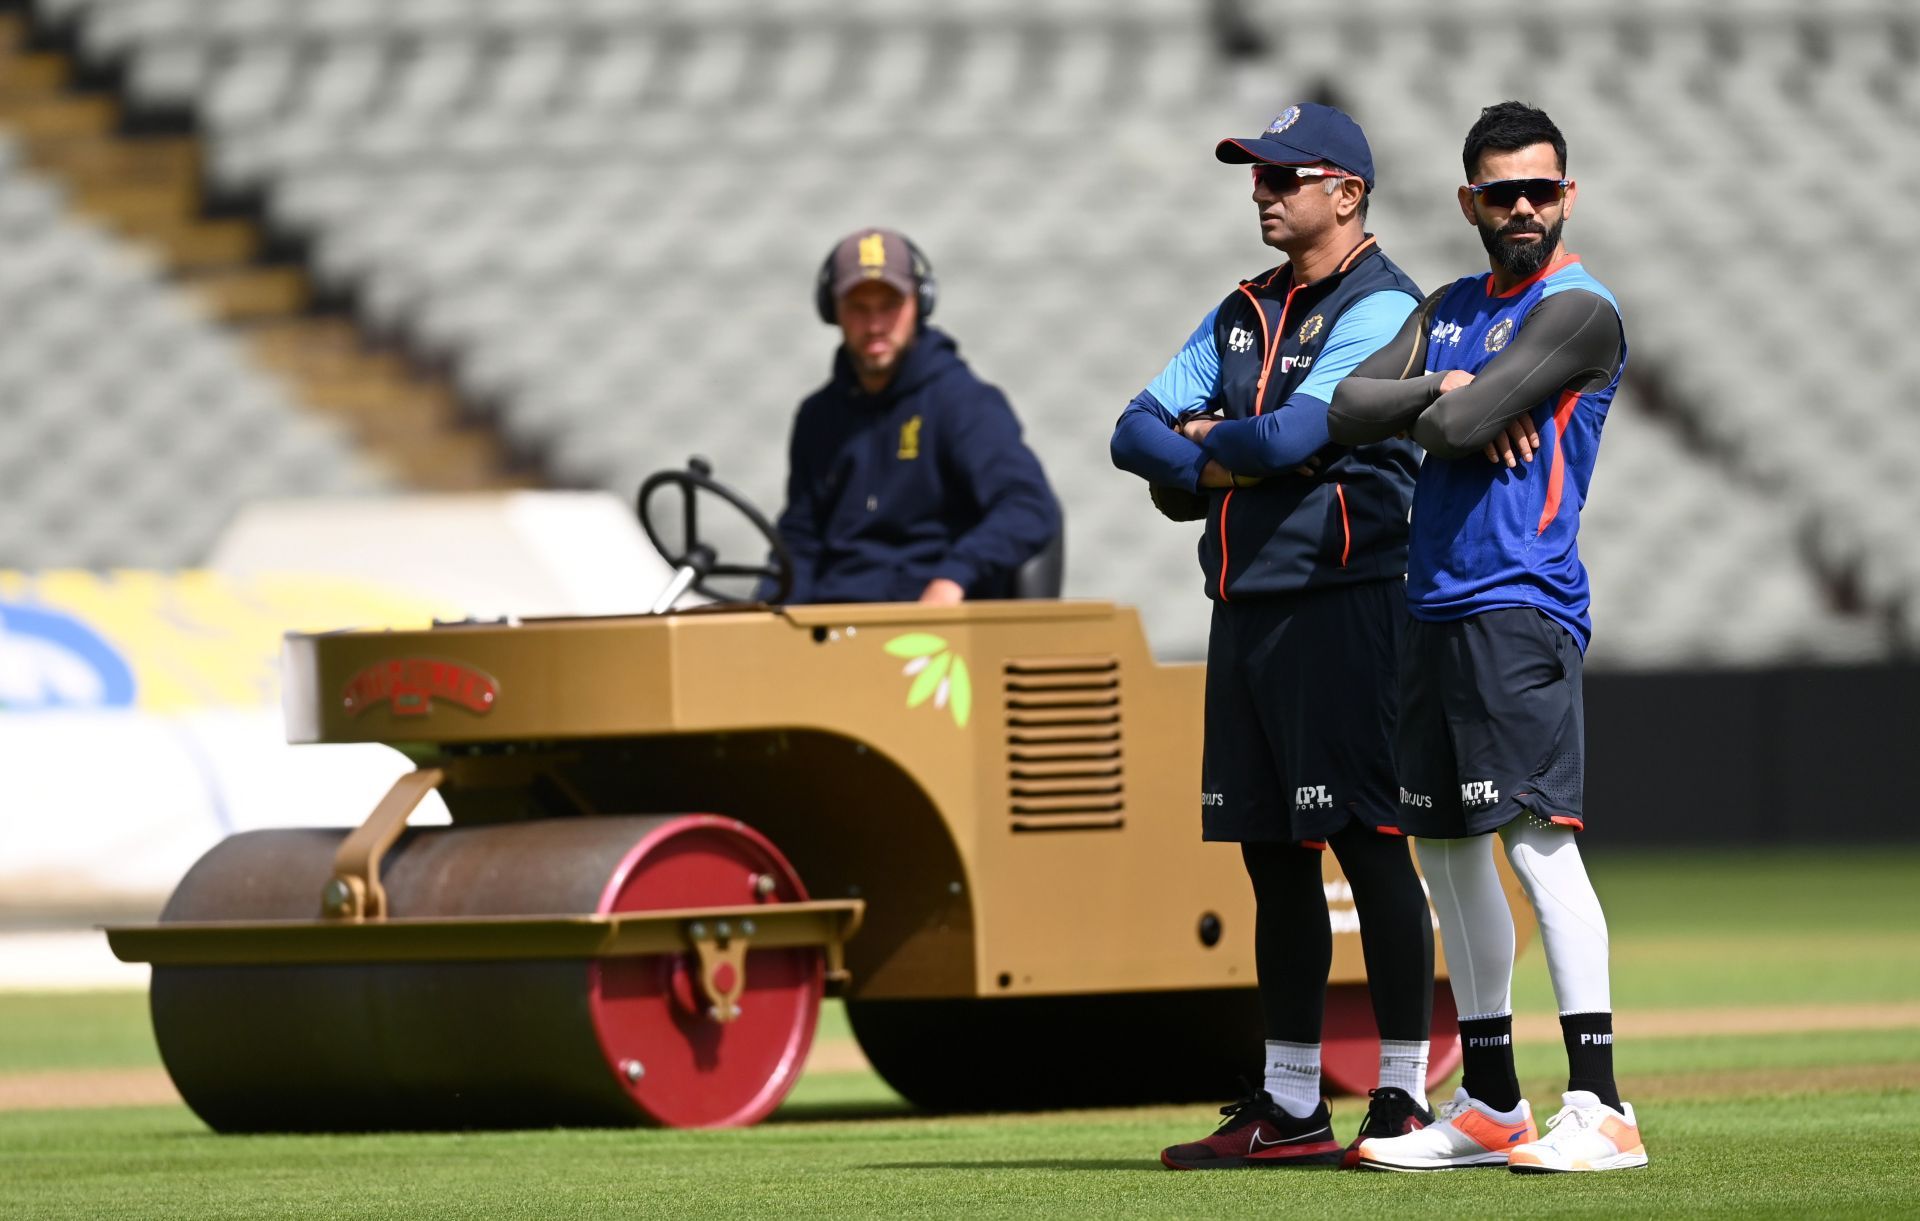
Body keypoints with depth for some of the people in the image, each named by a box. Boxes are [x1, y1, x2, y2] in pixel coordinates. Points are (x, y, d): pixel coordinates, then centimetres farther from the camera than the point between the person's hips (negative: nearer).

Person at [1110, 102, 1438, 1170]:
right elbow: (1138, 432, 12)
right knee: (1273, 853, 9)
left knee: (1371, 845, -8)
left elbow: (1292, 435, -19)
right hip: (1245, 603, 8)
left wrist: (1201, 445, 0)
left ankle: (1405, 1099, -6)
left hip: (1344, 605, -8)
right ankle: (1291, 1109, 14)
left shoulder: (1382, 309, -7)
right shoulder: (1243, 314, 19)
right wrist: (1233, 461, -7)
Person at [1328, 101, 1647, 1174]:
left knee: (1536, 832, -17)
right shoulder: (1453, 308, 19)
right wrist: (1446, 391, -7)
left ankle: (1601, 1106, -22)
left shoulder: (1579, 309, -7)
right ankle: (1491, 1106, 19)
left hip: (1521, 608, -9)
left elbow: (1458, 427, -15)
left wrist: (1445, 405, 7)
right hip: (1434, 604, 9)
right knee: (1447, 846, 11)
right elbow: (1351, 411, 7)